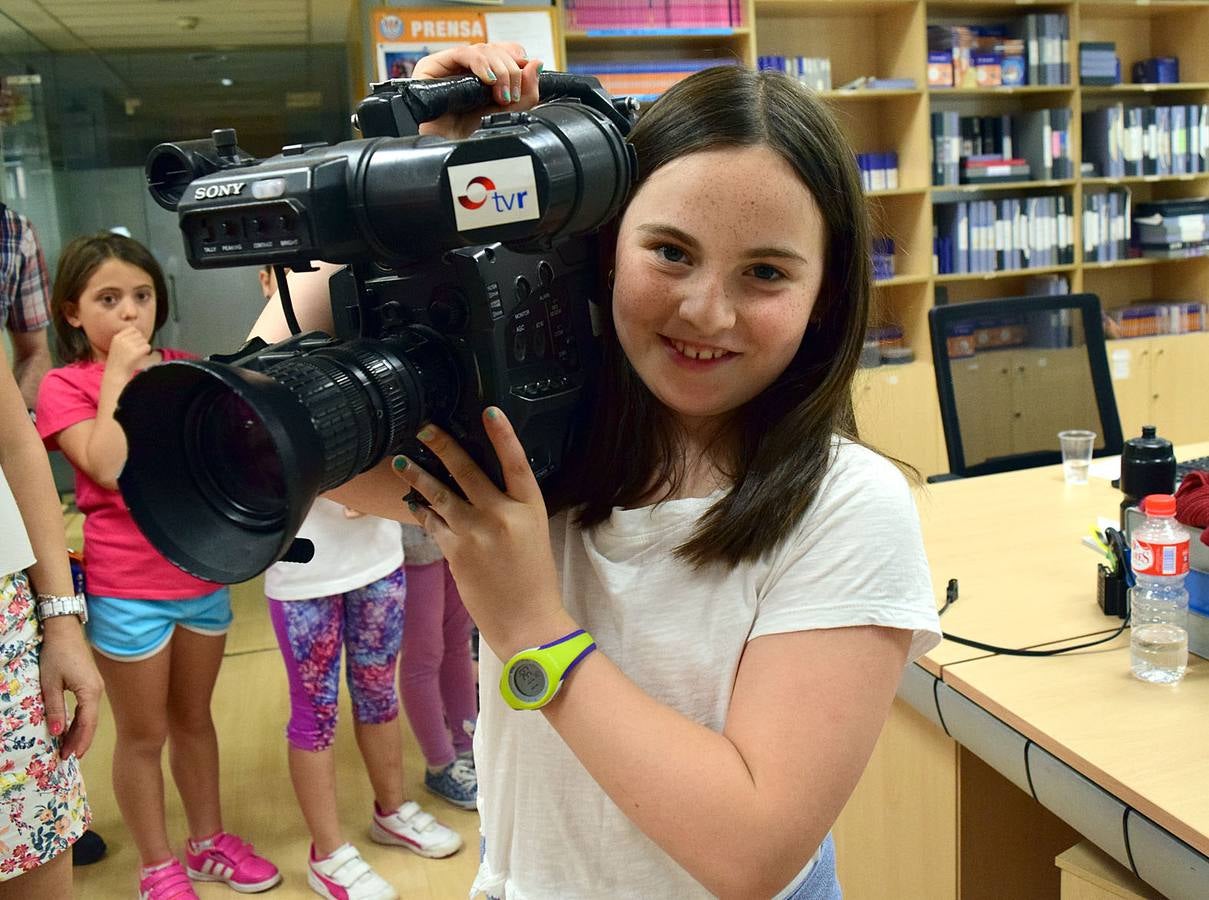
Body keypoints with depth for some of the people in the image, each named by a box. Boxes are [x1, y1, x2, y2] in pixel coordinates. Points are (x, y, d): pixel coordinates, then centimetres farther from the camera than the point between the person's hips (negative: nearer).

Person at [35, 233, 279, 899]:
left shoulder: (184, 369, 6)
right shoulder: (65, 387, -8)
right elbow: (111, 468, -24)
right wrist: (117, 375, -19)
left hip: (202, 576, 4)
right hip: (126, 591, -4)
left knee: (193, 718, 19)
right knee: (144, 734, 11)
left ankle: (208, 843, 36)